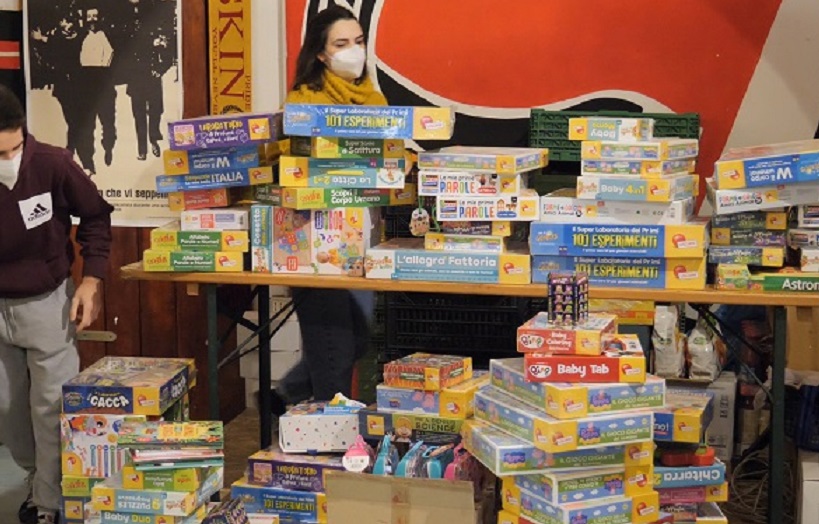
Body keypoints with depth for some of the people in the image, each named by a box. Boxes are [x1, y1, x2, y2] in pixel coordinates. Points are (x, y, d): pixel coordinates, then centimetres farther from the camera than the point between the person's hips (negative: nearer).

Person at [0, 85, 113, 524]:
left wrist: (92, 280, -11)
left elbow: (95, 216, -5)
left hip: (47, 301, -2)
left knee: (51, 405, 1)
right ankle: (36, 476, 38)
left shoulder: (51, 163, -22)